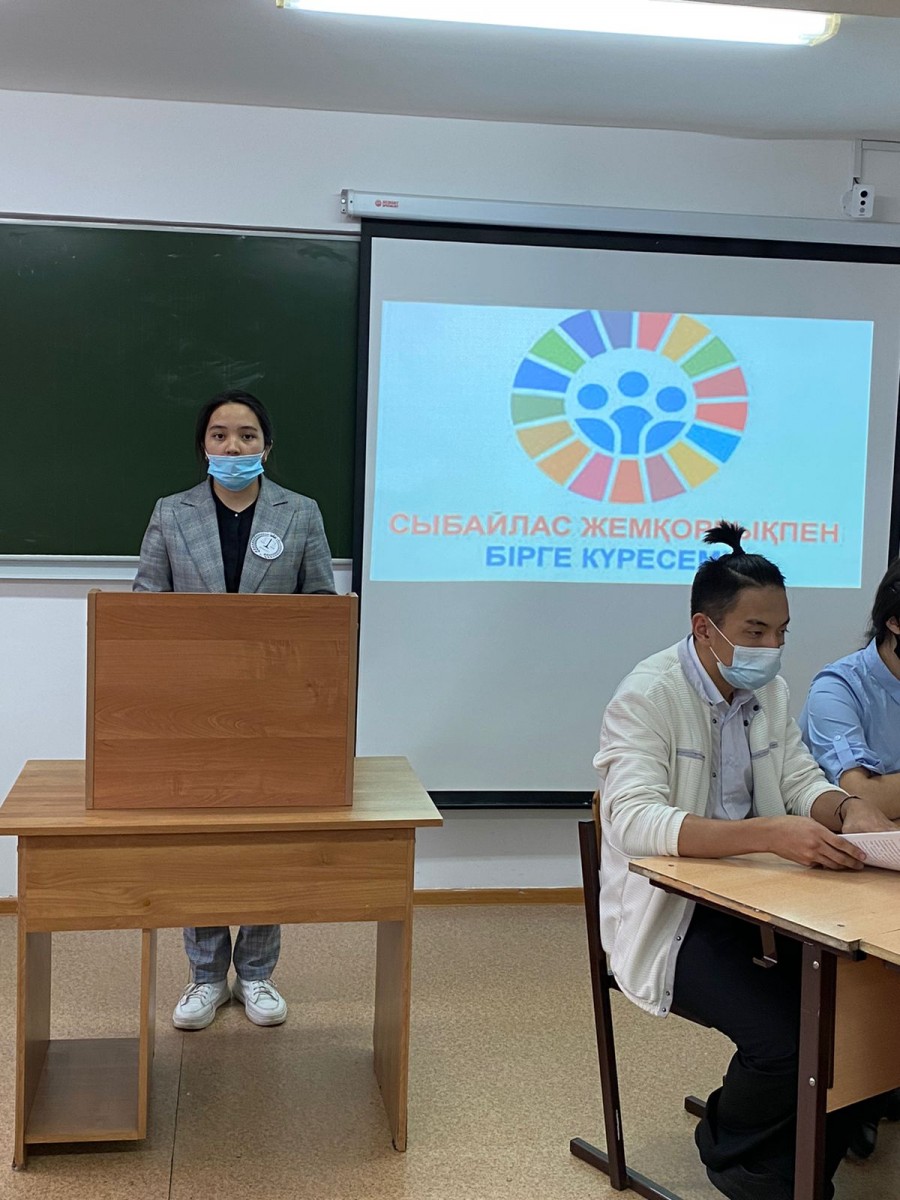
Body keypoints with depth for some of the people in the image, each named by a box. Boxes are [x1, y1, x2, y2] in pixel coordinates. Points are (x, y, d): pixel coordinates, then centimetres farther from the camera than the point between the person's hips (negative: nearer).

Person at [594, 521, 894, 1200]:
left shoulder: (768, 690, 7)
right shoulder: (646, 698, -17)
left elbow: (800, 778, 8)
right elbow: (634, 822, -30)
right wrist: (769, 833, -42)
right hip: (671, 915, -7)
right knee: (783, 1039, -25)